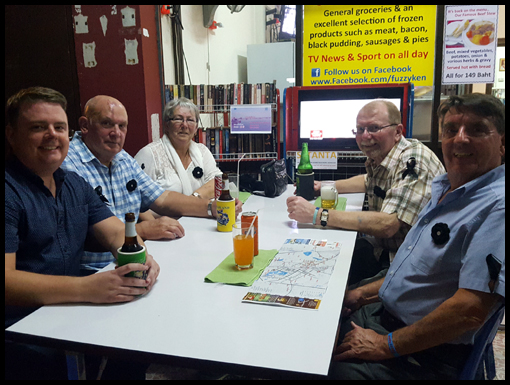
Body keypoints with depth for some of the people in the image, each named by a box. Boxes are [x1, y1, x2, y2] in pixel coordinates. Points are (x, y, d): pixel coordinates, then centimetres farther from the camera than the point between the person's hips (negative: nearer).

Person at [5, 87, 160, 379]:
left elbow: (116, 233, 6)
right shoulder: (11, 191, -14)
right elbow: (7, 280, -22)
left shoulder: (76, 185, 11)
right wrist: (87, 288, -32)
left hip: (70, 314, 6)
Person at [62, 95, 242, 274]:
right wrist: (142, 230, -25)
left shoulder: (124, 160, 13)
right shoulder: (67, 163, -14)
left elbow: (162, 199, 14)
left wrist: (212, 207, 2)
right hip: (92, 272, -8)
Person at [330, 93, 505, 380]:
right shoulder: (446, 191, 11)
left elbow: (470, 310, -27)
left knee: (333, 368, -20)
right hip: (382, 314, 9)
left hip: (425, 354, -8)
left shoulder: (497, 205, -21)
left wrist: (387, 345, -20)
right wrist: (364, 294, 12)